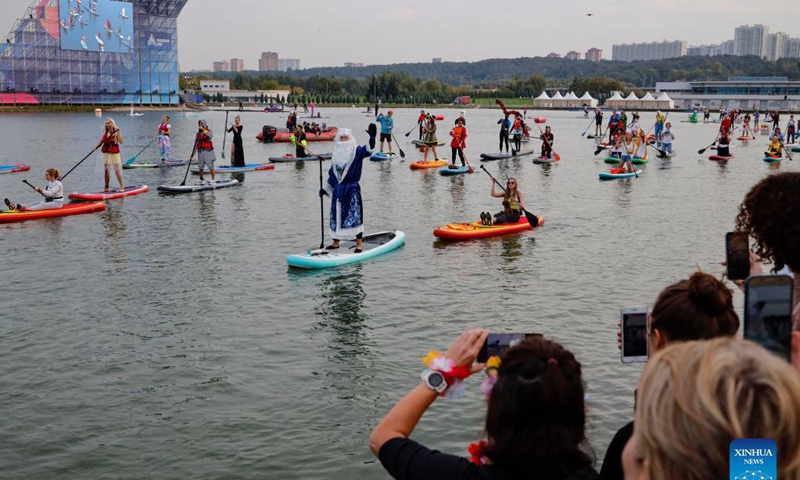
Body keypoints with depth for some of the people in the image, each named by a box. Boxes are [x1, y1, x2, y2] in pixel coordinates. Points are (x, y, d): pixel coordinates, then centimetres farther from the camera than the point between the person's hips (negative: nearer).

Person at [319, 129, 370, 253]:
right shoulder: (336, 154, 12)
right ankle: (336, 242, 22)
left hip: (352, 189, -5)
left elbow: (366, 150, -22)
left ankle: (359, 243, 0)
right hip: (338, 190, 5)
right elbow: (332, 173, 17)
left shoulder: (356, 151, -2)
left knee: (355, 215, -6)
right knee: (336, 216, 10)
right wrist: (325, 189, 15)